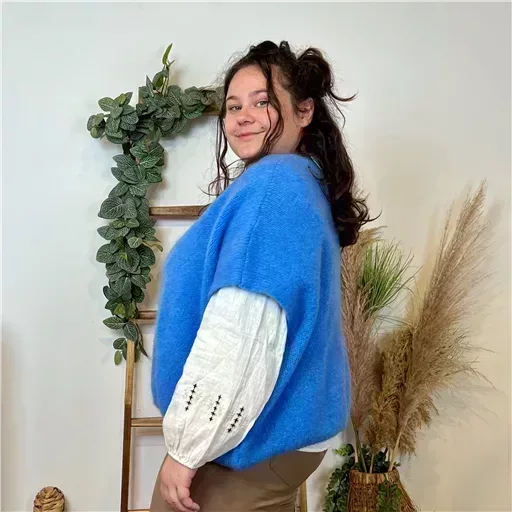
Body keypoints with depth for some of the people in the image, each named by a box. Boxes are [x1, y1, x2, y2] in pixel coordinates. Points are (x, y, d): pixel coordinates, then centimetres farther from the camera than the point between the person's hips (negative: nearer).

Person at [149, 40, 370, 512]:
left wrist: (186, 446, -19)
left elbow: (244, 332, -26)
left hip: (250, 439, -9)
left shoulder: (273, 182, -18)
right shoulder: (306, 183, 13)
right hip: (280, 427, 10)